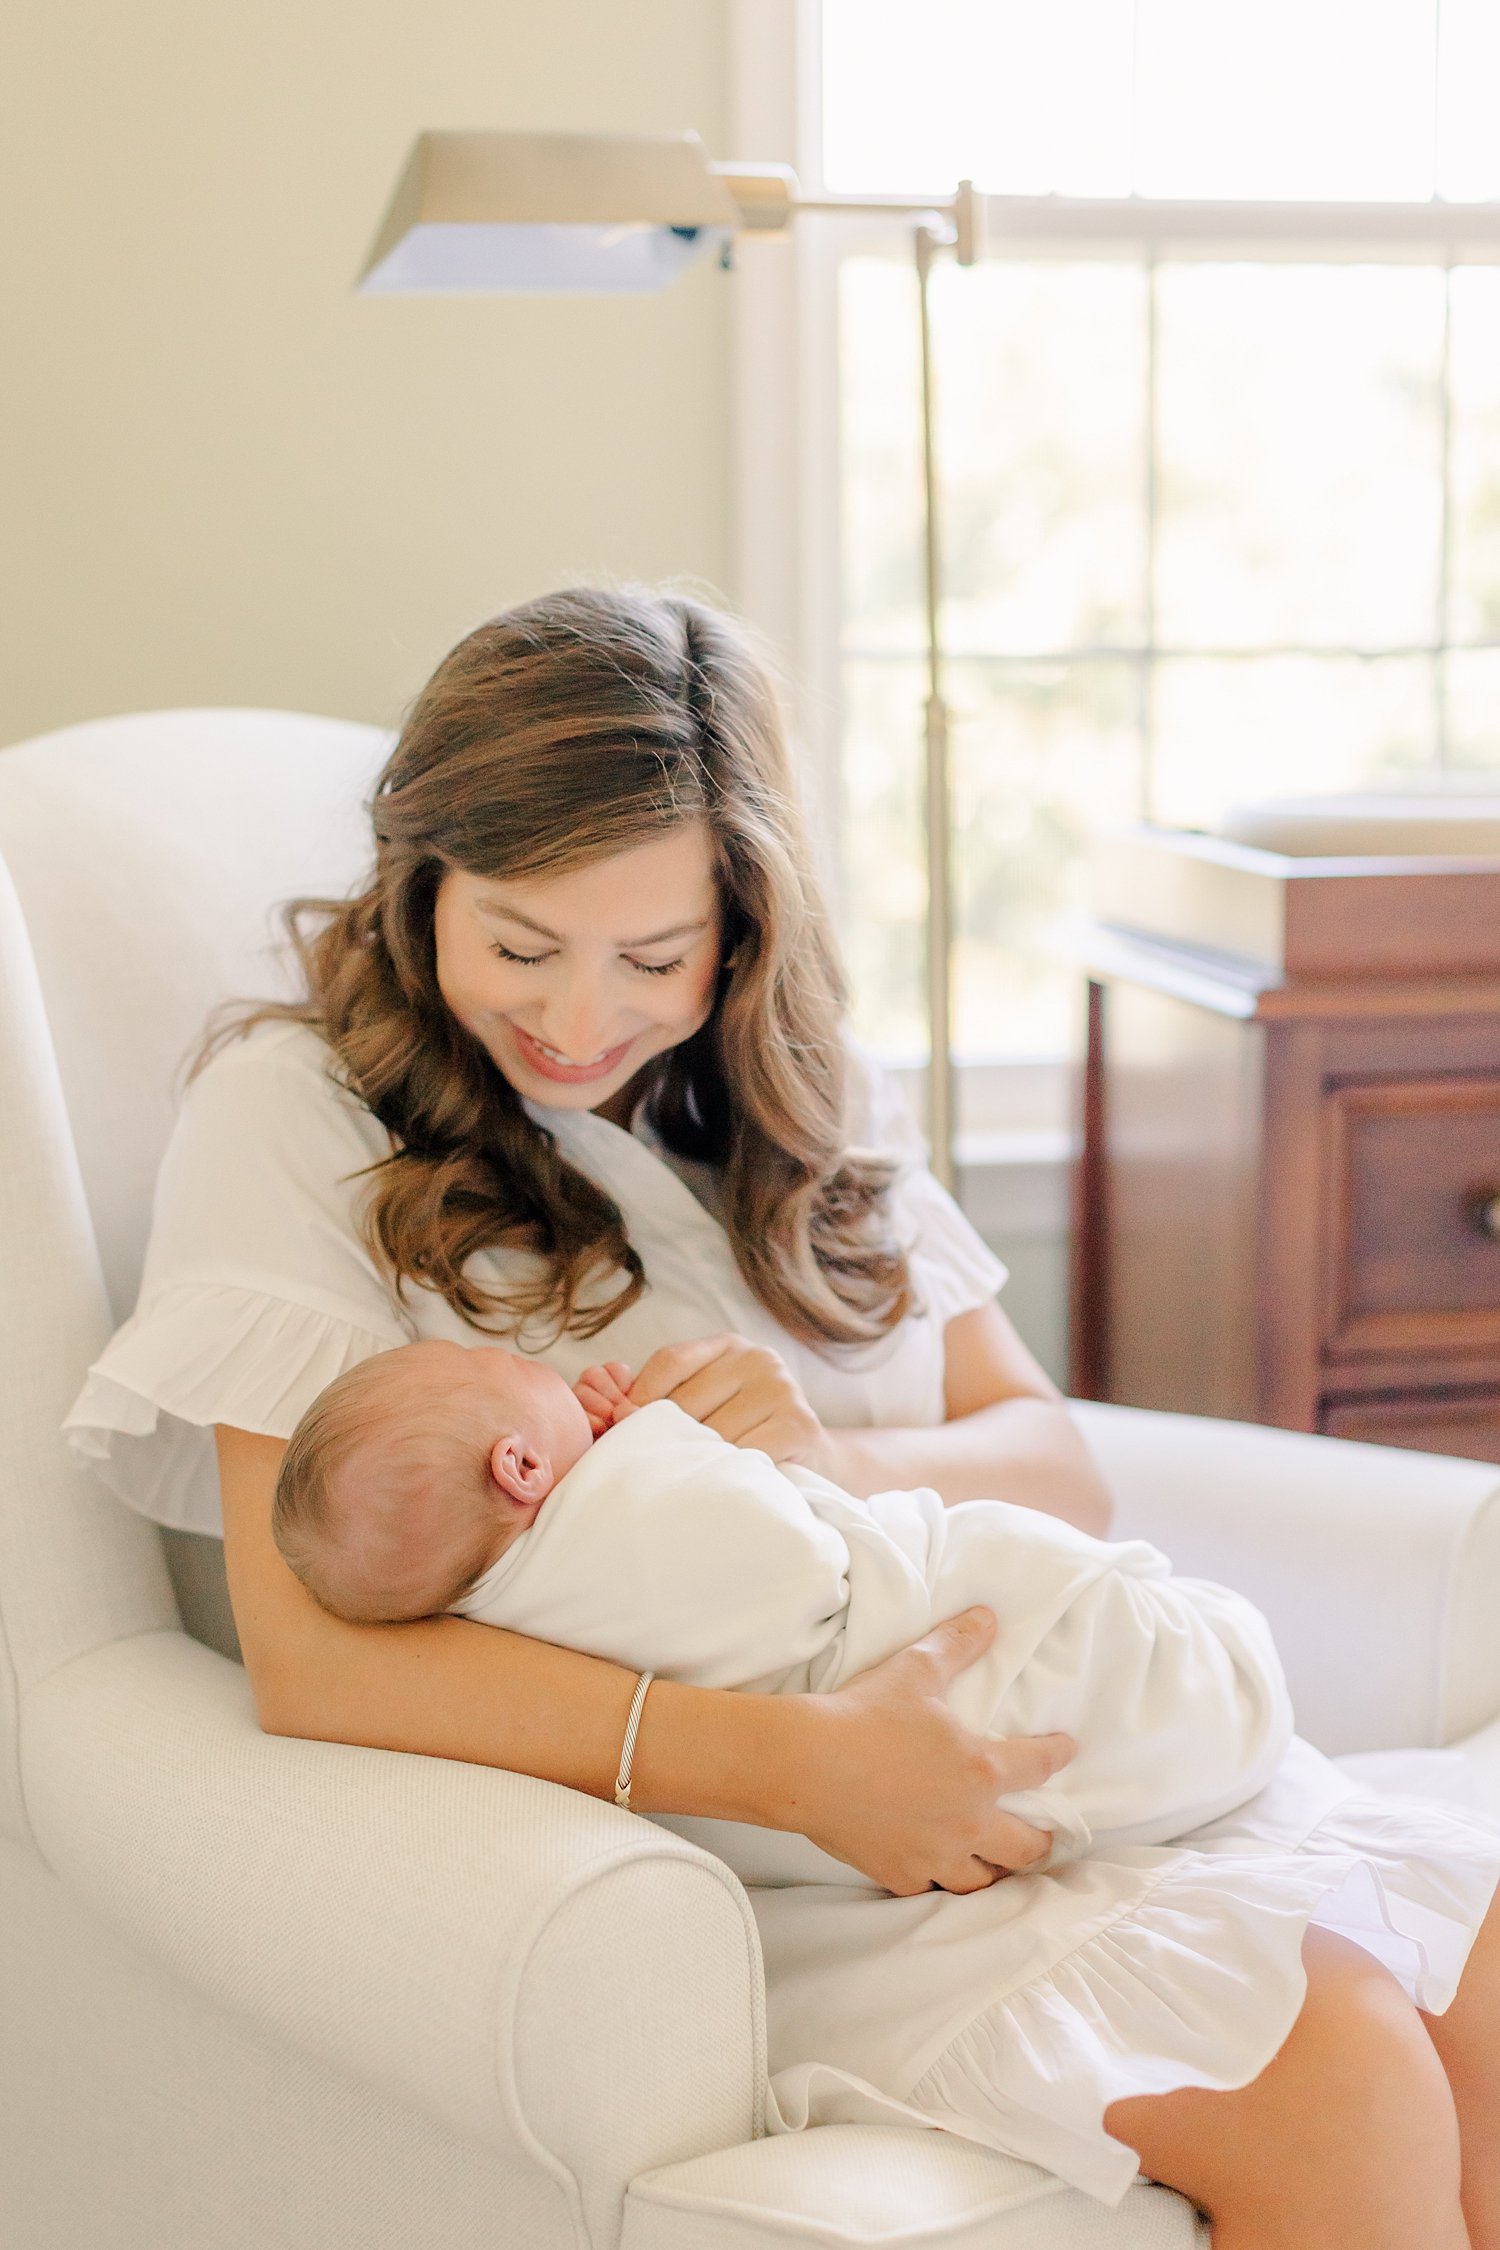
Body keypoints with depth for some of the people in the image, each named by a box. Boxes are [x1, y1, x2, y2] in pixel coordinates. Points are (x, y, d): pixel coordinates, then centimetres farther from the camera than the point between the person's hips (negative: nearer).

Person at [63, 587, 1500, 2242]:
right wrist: (794, 1763, -24)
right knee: (1335, 2066, -26)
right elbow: (313, 1659, -14)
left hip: (997, 1779, 6)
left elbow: (1056, 1468, 13)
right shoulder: (296, 1115, -3)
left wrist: (841, 1460, -11)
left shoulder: (799, 1105, 16)